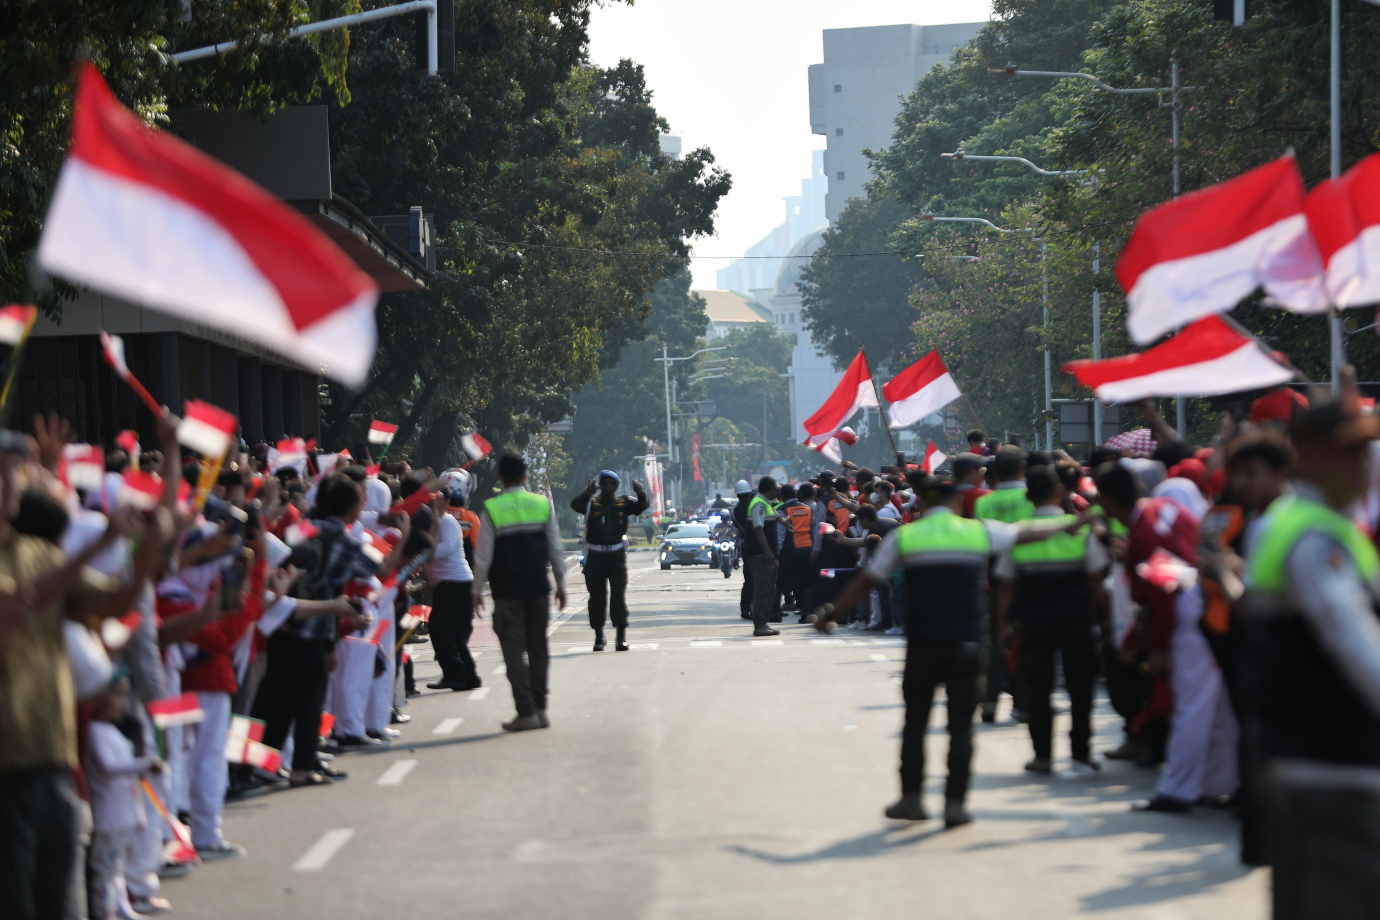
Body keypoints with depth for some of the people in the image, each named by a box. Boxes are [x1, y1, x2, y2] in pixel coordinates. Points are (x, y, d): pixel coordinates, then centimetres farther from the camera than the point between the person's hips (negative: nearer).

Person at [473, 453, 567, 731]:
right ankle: (540, 709, 14)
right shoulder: (543, 505, 2)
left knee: (514, 650, -1)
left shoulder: (491, 510, -8)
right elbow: (556, 549, 5)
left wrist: (478, 590, 3)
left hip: (506, 591, -3)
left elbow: (483, 555, -7)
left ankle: (526, 712, -7)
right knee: (537, 648, 13)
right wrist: (560, 584, 15)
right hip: (538, 588, 3)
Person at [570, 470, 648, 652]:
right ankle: (599, 635, 18)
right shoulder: (591, 502, 2)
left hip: (617, 555, 0)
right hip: (595, 555, 0)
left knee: (619, 594, -7)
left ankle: (621, 636, -8)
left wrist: (641, 494, -31)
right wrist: (587, 493, -39)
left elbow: (642, 506, -8)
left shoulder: (624, 503, 6)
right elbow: (575, 505, -17)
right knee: (597, 597, 6)